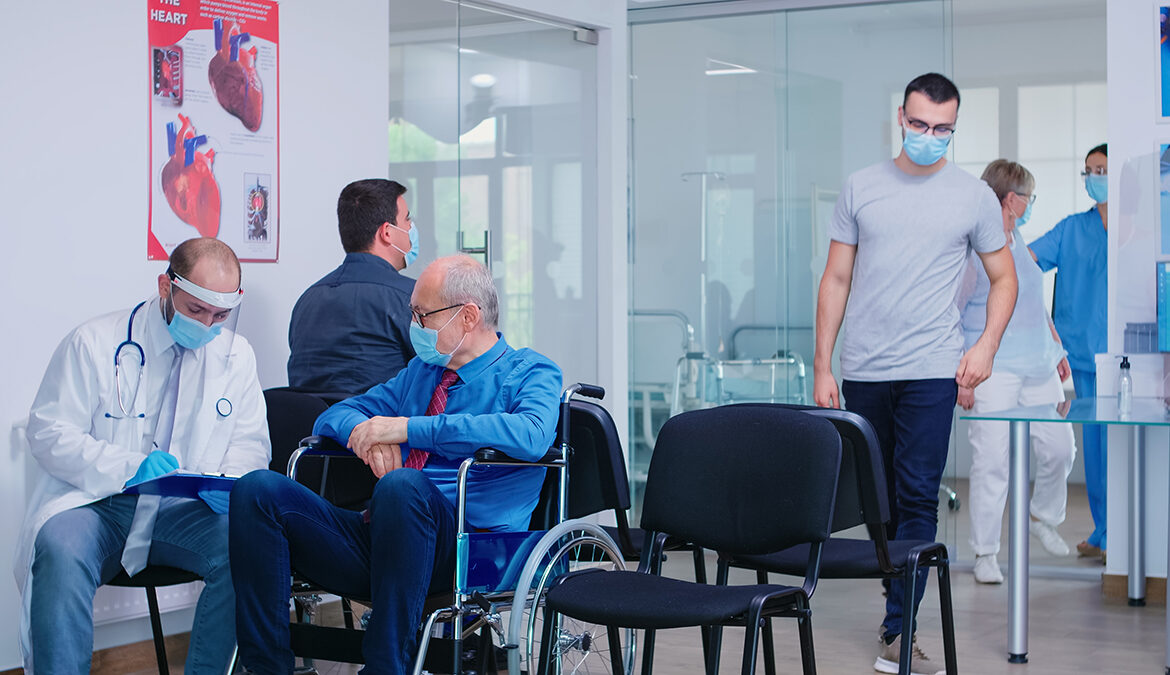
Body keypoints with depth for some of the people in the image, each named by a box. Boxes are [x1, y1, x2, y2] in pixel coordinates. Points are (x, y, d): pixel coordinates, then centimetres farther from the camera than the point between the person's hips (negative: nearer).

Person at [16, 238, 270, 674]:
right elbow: (48, 433, -5)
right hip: (96, 504, -2)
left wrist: (230, 484, -12)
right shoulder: (95, 343, -2)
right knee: (61, 551, -36)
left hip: (183, 508, 3)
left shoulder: (235, 355, 9)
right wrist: (130, 467, -21)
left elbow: (249, 443, 14)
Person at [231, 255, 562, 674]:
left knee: (402, 486, -38)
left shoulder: (530, 372, 5)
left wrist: (409, 428, -17)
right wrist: (367, 433, -1)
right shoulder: (420, 371, 26)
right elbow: (333, 417, 26)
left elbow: (532, 434, -19)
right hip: (372, 537, 7)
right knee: (258, 490, -13)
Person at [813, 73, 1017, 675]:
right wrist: (822, 367, 4)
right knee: (878, 499, 10)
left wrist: (986, 345, -3)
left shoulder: (974, 196, 5)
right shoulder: (860, 188, 7)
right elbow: (835, 280, 9)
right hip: (863, 371, 2)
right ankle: (897, 599, 26)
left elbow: (1003, 278, 13)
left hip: (930, 370, -2)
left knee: (918, 499, -9)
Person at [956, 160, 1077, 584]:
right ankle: (985, 553, 2)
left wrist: (1056, 349, 26)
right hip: (993, 370, -8)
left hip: (1038, 368, 8)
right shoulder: (971, 247, -10)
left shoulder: (1019, 243, 16)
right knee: (991, 459, -7)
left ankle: (1044, 519, 32)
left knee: (1059, 446, 7)